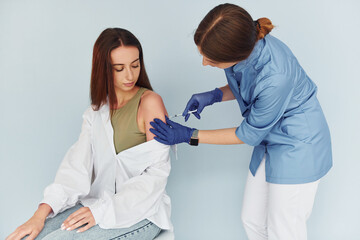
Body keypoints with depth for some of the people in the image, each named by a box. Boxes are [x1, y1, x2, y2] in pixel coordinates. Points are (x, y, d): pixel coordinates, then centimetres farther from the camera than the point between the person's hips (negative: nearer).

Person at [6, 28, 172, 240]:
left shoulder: (150, 102, -9)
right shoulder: (96, 112, 10)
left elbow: (157, 173, -13)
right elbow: (77, 164, -1)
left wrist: (102, 210, -18)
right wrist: (42, 213, -15)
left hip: (141, 213, -5)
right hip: (100, 205, 5)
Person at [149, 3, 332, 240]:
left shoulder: (275, 76, -37)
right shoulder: (242, 43, -15)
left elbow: (250, 134, -20)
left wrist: (190, 136, -15)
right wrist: (214, 95, -11)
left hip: (298, 146, -8)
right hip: (269, 139, 8)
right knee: (252, 221, 16)